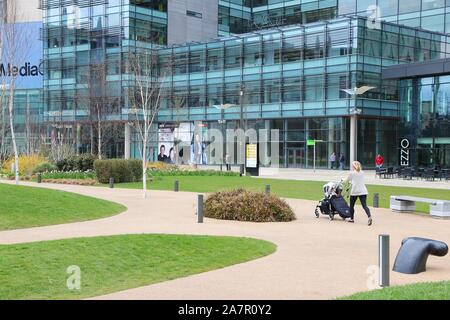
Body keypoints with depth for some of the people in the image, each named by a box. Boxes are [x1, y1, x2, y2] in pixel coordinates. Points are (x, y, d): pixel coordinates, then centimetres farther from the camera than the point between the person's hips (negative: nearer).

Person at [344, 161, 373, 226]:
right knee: (364, 205, -7)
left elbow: (346, 181, 13)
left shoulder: (352, 173, 1)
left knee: (351, 205, 16)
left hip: (355, 191, -3)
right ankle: (369, 217, -29)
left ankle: (352, 218, 26)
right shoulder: (362, 173, 14)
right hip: (363, 191, 3)